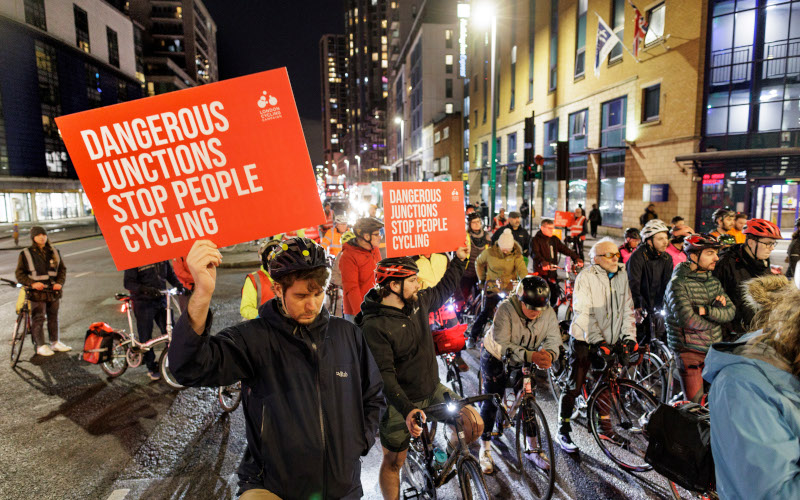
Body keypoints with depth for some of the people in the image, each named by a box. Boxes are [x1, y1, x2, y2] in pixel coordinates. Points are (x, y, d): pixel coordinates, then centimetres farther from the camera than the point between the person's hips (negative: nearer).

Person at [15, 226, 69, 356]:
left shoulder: (54, 252, 9)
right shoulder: (26, 254, -2)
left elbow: (62, 269, 14)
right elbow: (19, 274, -1)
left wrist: (59, 283, -2)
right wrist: (32, 283, -16)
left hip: (54, 292, 4)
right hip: (37, 293, -4)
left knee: (54, 317, 13)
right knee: (38, 319, 0)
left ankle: (55, 342, 24)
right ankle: (40, 346, 10)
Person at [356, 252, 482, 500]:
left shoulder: (418, 302, -3)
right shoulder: (374, 326, -25)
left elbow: (442, 291, 18)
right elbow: (384, 375, -29)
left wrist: (459, 260, 19)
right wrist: (407, 409, -39)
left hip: (433, 390, 6)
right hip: (400, 402, -6)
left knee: (475, 425, -4)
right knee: (393, 462, 9)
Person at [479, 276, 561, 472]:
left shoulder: (548, 313, -19)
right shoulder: (506, 309, -33)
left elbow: (553, 339, -23)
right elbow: (503, 345, -37)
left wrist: (548, 355, -46)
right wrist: (531, 356, -49)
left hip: (524, 362, 4)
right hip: (495, 358, -4)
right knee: (491, 402, 1)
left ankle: (532, 448, 25)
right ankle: (485, 449, 17)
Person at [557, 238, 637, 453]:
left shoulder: (622, 275, 4)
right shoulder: (586, 277, -12)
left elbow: (628, 309, 7)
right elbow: (583, 313, -18)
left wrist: (629, 336, -3)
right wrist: (598, 341, -25)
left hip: (611, 340, 5)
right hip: (584, 340, -5)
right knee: (574, 388, -2)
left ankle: (604, 423, 33)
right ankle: (563, 431, 10)